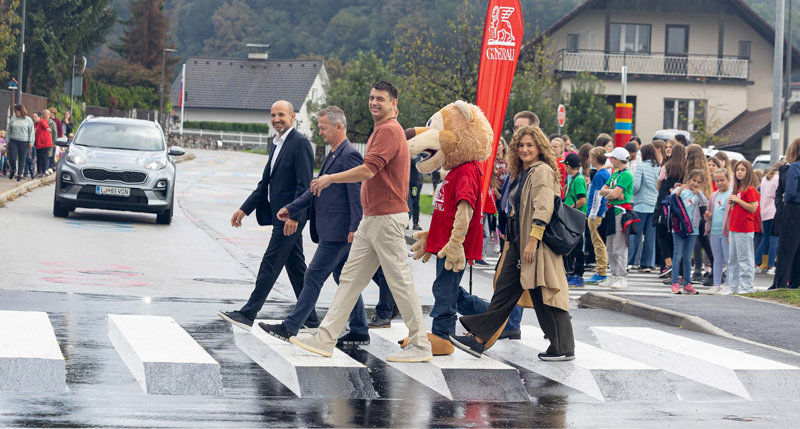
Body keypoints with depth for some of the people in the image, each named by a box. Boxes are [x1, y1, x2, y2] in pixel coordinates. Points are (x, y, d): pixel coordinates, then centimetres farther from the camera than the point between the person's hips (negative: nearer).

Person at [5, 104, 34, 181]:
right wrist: (8, 140, 11)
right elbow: (9, 131, 15)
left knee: (22, 158, 2)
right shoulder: (13, 120, 9)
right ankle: (13, 170, 21)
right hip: (13, 141, 2)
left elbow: (31, 132, 3)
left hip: (23, 142, -2)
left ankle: (20, 174, 13)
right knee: (12, 158, -6)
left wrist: (31, 142, -4)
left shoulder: (28, 120, 2)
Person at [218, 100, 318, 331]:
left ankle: (248, 314, -7)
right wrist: (244, 210, 17)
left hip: (291, 218, -10)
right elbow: (266, 183, 21)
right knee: (296, 267, 11)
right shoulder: (276, 144, 17)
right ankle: (309, 318, 16)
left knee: (270, 264, -8)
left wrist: (293, 215, -24)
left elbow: (304, 184, -18)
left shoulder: (300, 143, -12)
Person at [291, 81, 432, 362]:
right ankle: (325, 340, 7)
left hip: (387, 218, -11)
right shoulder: (381, 130, 19)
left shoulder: (389, 131, -14)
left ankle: (420, 345, 3)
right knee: (350, 278, 7)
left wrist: (330, 179, -14)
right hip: (371, 219, 11)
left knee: (400, 281, -4)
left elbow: (368, 170, -23)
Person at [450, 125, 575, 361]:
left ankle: (564, 348, 3)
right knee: (505, 290, 10)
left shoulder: (542, 171, -11)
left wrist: (533, 241, -24)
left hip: (537, 245, -10)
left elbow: (543, 209, -20)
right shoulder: (523, 174, 18)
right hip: (519, 244, 10)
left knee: (542, 294, -5)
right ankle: (479, 339, 11)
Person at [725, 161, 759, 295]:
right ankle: (733, 286, 16)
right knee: (733, 258, 11)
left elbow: (753, 208, -18)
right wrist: (731, 202, 5)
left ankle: (746, 287, 0)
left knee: (744, 258, -5)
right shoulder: (737, 188, 16)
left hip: (745, 229, -9)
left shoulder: (750, 189, -10)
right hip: (734, 228, 9)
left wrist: (737, 200, -17)